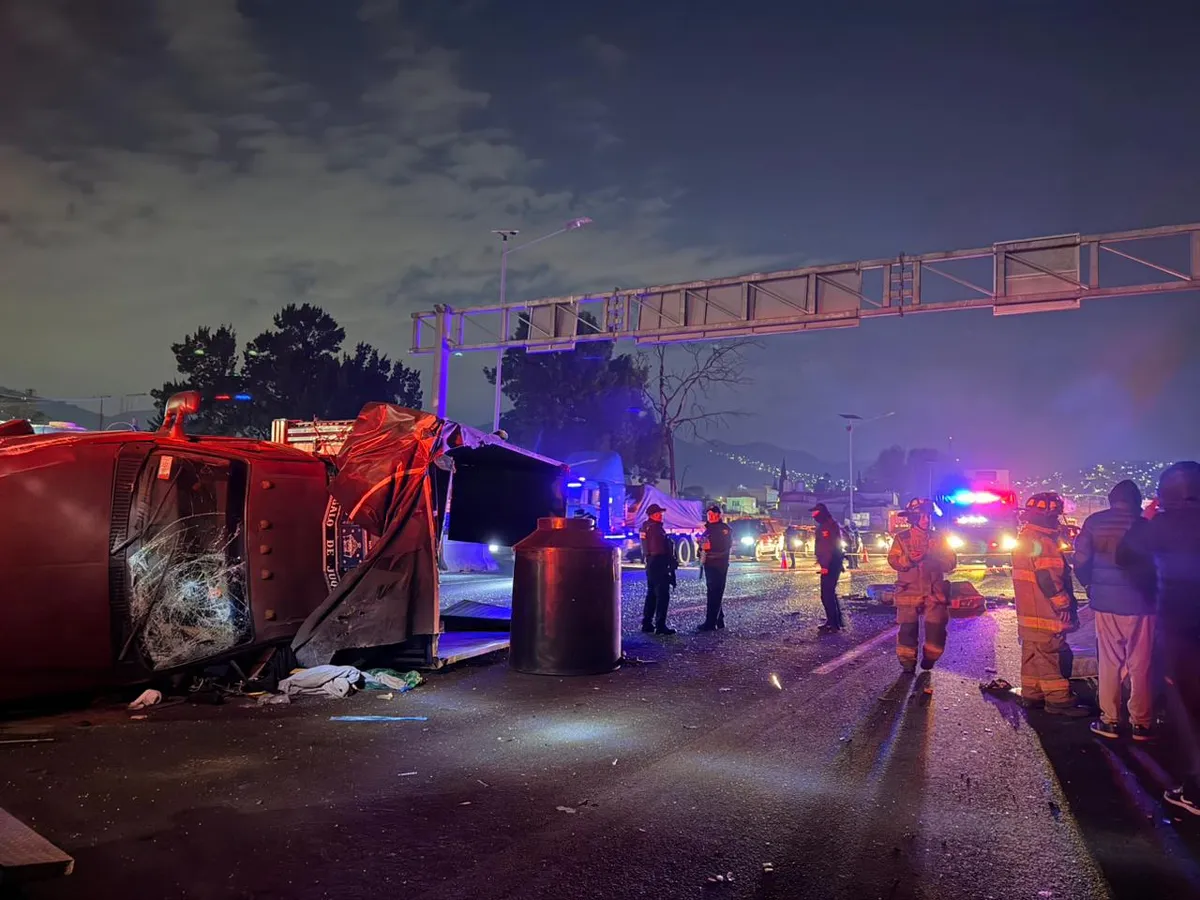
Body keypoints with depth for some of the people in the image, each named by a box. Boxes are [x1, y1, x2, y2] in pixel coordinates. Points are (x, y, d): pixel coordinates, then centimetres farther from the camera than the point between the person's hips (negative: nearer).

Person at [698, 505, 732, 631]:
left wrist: (710, 546, -22)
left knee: (715, 594, -10)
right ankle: (719, 620, 19)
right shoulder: (708, 528, 18)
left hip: (719, 565, -9)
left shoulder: (725, 529, -6)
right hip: (709, 564, 9)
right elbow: (705, 543, 27)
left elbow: (726, 545, -17)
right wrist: (702, 545, 4)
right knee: (713, 593, 12)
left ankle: (710, 623, -11)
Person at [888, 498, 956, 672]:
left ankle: (929, 659, 21)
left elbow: (951, 563, 4)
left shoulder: (938, 539, 10)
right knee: (908, 629, -2)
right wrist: (909, 559, -23)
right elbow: (893, 560, -5)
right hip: (909, 591, -2)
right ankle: (907, 663, 12)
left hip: (934, 592, 2)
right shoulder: (901, 538, 4)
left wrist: (934, 556, -13)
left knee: (936, 629, -2)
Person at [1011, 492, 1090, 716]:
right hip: (1044, 613, -11)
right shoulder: (1040, 541, -18)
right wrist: (1063, 605, -15)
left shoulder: (1026, 537, 16)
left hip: (1030, 613, 11)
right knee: (1053, 654, -6)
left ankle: (1032, 694, 21)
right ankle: (1058, 700, -3)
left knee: (1033, 653, 15)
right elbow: (1048, 578, -21)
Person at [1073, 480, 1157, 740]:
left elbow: (1081, 560, -6)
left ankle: (1109, 720, 13)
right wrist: (1150, 587, 13)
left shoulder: (1094, 522, -3)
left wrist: (1090, 585, 10)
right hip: (1140, 602, -1)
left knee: (1109, 662, 10)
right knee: (1141, 664, 7)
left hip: (1105, 601, 2)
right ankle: (1141, 723, 12)